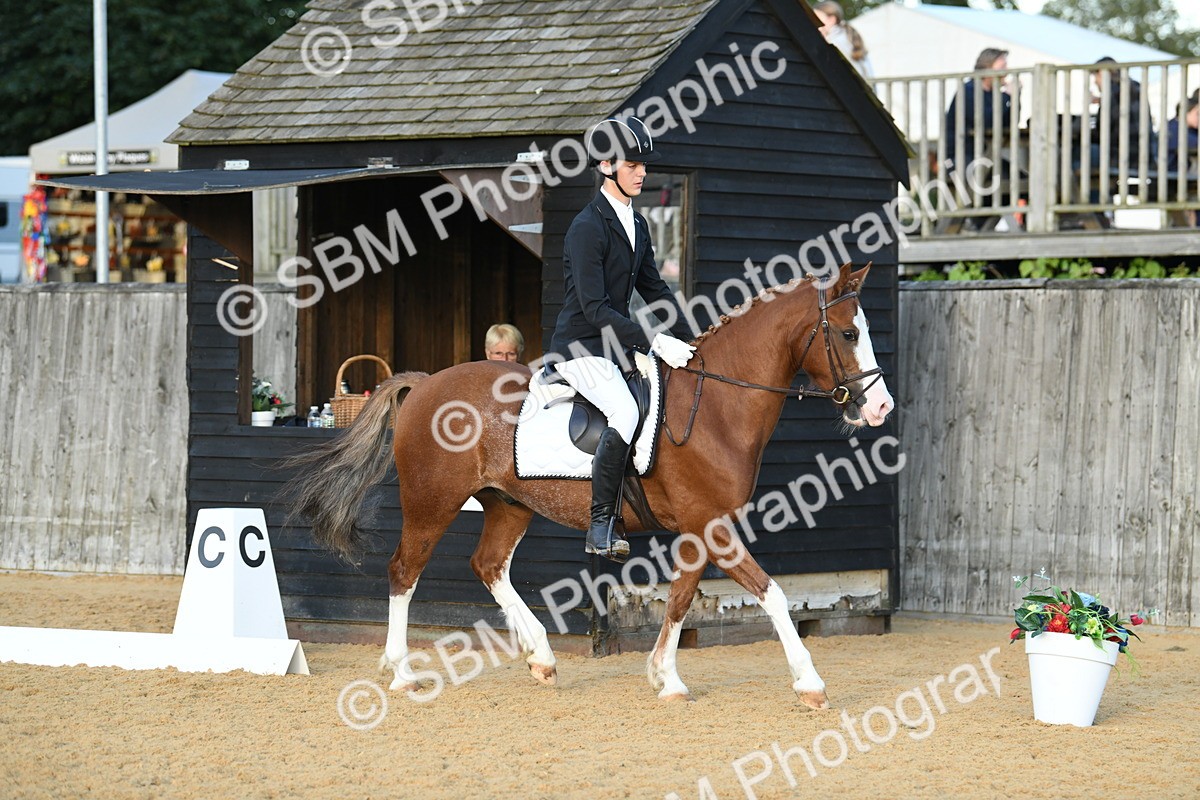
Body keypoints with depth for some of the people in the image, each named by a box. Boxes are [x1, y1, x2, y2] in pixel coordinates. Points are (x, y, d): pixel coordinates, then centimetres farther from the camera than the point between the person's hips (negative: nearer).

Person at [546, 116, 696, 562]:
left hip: (616, 346, 9)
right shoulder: (587, 228, -16)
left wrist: (689, 343, 8)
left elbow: (654, 289, 19)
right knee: (625, 411, -31)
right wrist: (655, 344, -27)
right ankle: (601, 526, -26)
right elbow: (595, 309, -22)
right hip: (581, 348, -9)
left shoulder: (636, 225, 12)